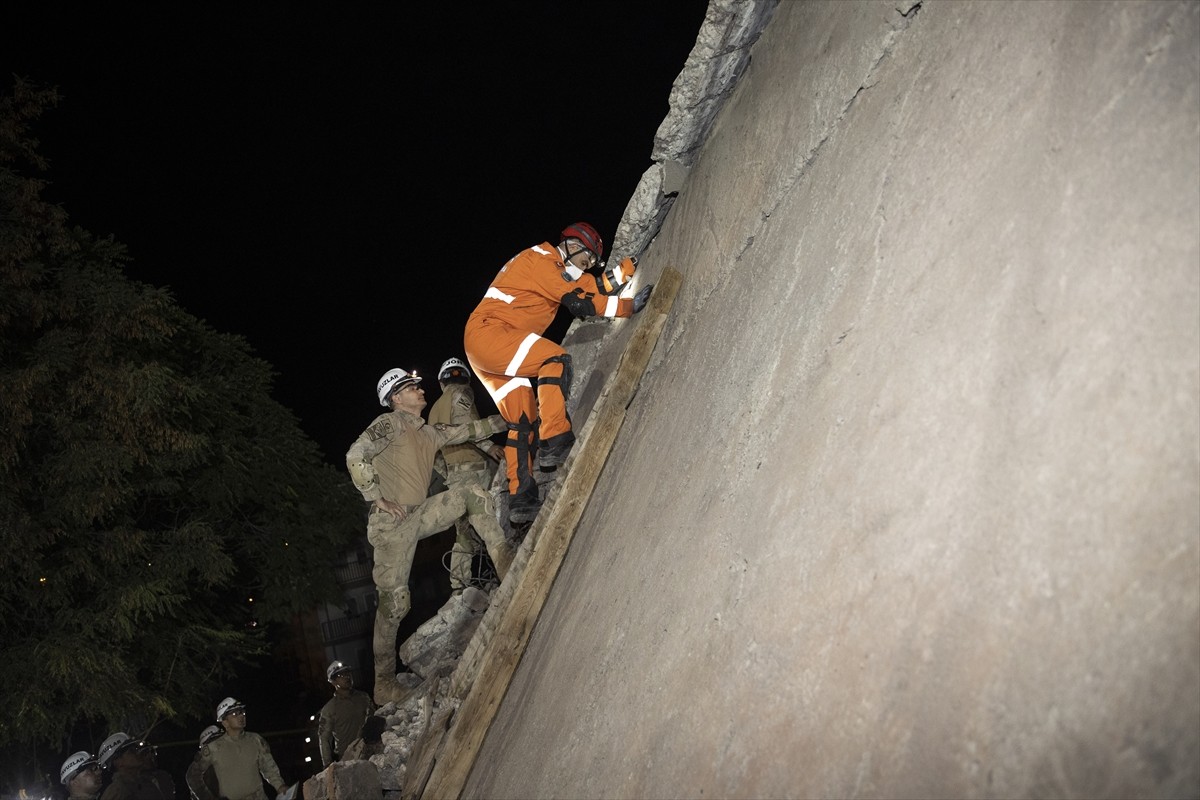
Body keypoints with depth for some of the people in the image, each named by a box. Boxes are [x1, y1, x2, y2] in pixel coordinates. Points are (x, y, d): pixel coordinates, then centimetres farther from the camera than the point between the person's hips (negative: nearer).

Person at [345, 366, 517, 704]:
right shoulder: (390, 423, -6)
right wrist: (378, 499, -18)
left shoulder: (430, 434, 18)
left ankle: (506, 563, -9)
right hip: (392, 523, -8)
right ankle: (384, 683, 0)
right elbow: (356, 456, -18)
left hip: (419, 516, 8)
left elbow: (471, 431, 23)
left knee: (472, 495, -3)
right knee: (394, 601, -8)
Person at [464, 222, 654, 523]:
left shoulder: (553, 268, 23)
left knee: (523, 421, 6)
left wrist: (618, 274, 6)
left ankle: (521, 498, 5)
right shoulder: (539, 258, -9)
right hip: (487, 331, -11)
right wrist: (628, 307, -12)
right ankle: (554, 442, -30)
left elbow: (587, 286, 16)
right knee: (556, 359, -23)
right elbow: (578, 303, -15)